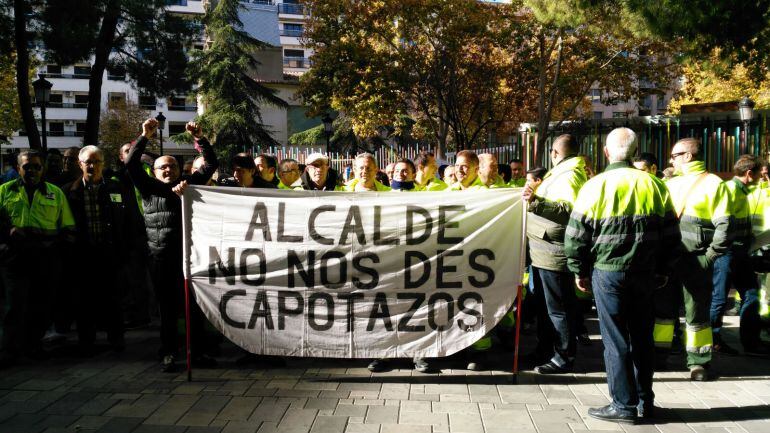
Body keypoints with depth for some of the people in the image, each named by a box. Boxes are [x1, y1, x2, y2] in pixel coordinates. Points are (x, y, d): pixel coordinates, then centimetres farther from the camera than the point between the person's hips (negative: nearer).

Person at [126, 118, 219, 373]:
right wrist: (145, 137, -3)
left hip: (188, 254, 1)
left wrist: (199, 138, 3)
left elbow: (211, 164, 12)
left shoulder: (189, 184, 13)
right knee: (167, 308, 6)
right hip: (161, 257, -1)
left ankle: (197, 353, 14)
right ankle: (169, 355, 14)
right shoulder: (150, 188, 10)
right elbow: (131, 164, 2)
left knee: (194, 306, 5)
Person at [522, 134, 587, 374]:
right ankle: (544, 348, 32)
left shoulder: (569, 176, -15)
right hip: (544, 252, 11)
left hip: (555, 253, -11)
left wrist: (537, 201, -37)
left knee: (558, 308, -3)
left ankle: (564, 357, 6)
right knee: (543, 303, 20)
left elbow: (570, 210, -30)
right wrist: (536, 194, 42)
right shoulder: (559, 173, 18)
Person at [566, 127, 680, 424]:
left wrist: (579, 271, 6)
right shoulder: (654, 185, 4)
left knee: (615, 340, 3)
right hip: (645, 274, 4)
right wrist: (664, 270, 21)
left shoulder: (595, 186, -8)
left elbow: (576, 235, -6)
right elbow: (671, 234, 10)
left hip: (607, 273, -4)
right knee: (642, 337, 14)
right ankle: (645, 402, 24)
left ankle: (624, 405, 9)